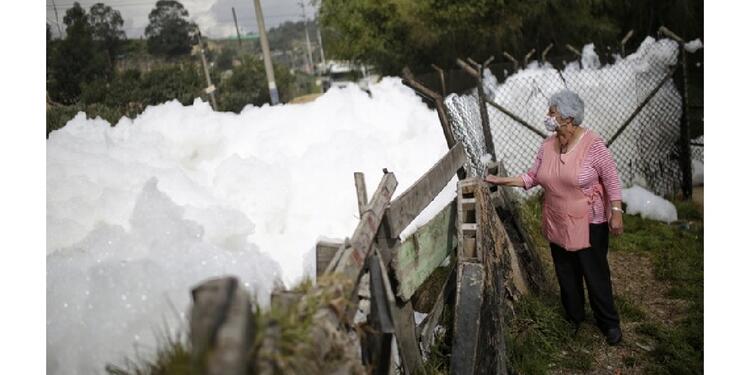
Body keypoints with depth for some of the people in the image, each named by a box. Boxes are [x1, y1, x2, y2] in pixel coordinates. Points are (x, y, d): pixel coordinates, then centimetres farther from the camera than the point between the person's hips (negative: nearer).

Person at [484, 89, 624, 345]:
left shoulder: (592, 143, -17)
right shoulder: (547, 145, -1)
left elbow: (611, 178, -12)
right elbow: (532, 177, 6)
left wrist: (616, 212, -14)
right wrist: (501, 180, 1)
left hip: (589, 224, -5)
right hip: (558, 225, 5)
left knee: (596, 274, 6)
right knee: (566, 275, 17)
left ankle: (609, 323, 26)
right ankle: (573, 318, 36)